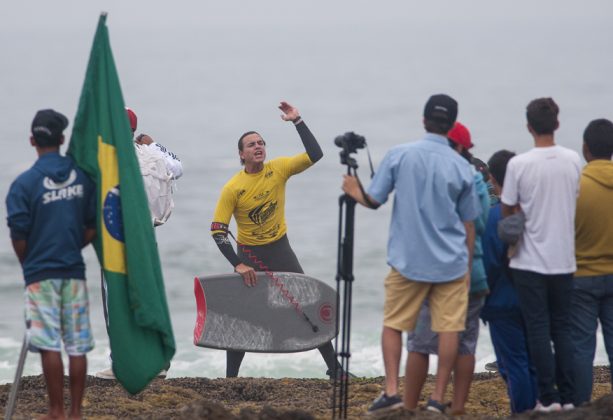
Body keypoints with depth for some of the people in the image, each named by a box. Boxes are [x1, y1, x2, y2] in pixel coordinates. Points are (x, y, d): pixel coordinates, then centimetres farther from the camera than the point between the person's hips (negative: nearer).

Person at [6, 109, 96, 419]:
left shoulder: (25, 183, -10)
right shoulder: (82, 178, 1)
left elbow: (18, 234, -8)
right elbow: (92, 227, 6)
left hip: (41, 273, -3)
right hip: (74, 271, 3)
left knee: (49, 345, -1)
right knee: (77, 345, 6)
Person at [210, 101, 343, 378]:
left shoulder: (278, 169, -7)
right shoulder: (233, 188, -14)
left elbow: (315, 155, -14)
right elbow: (218, 231, -15)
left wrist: (298, 122, -20)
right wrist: (238, 265, -22)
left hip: (280, 249, 2)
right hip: (249, 254, -2)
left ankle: (334, 368, 6)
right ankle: (230, 376, 12)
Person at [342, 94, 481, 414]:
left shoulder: (399, 155, -5)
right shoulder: (461, 167, -1)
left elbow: (373, 200, -1)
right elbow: (468, 223, 5)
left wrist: (354, 193, 21)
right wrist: (468, 267, 14)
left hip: (408, 260, 0)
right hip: (451, 262, 0)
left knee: (393, 324, 12)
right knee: (448, 328, 3)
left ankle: (392, 391, 4)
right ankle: (437, 398, 1)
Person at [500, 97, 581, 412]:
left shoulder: (519, 164, -12)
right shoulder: (573, 161, -1)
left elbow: (507, 210, -3)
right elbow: (574, 200, 9)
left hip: (530, 261, -3)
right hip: (563, 259, 3)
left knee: (539, 330, 2)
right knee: (563, 329, 11)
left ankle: (548, 397, -1)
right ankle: (568, 395, 11)